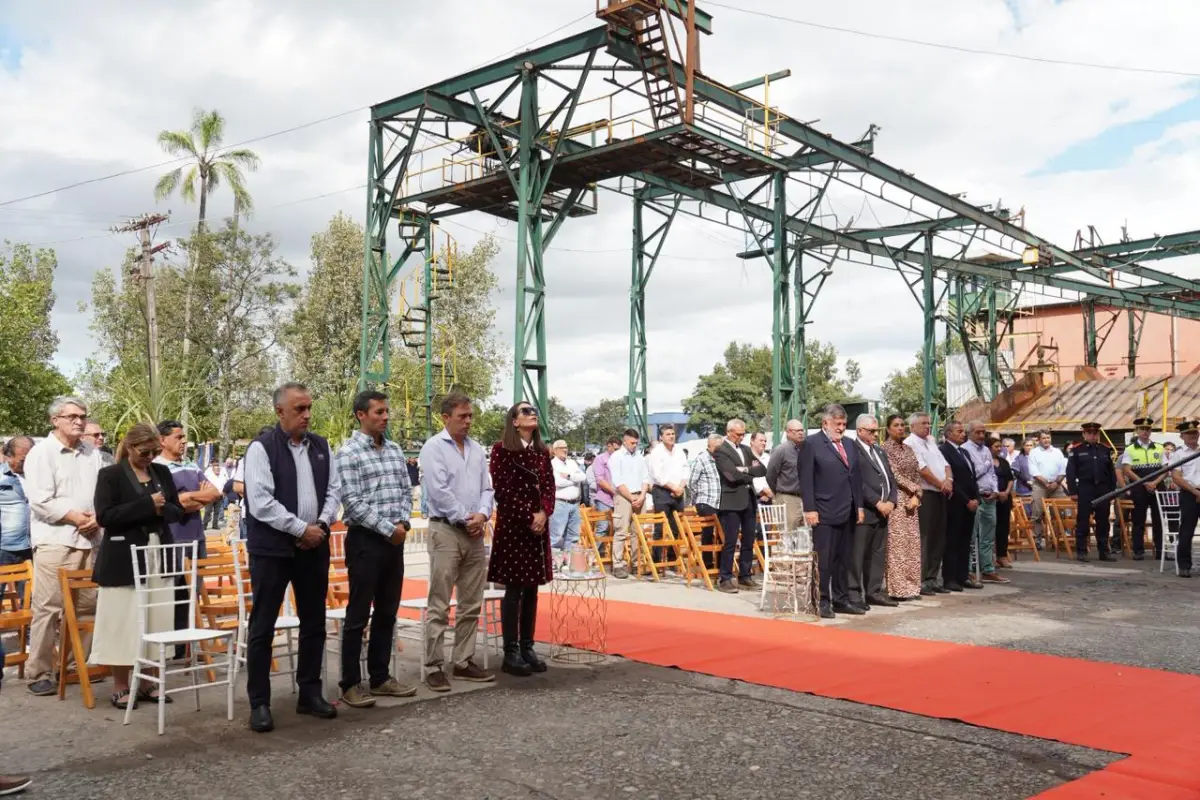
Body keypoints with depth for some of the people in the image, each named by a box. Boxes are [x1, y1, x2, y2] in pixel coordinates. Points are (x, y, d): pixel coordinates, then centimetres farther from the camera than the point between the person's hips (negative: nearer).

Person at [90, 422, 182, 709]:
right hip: (124, 560, -5)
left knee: (156, 621, 6)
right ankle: (120, 687, 11)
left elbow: (177, 510, 12)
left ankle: (147, 683, 17)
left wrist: (161, 509, -11)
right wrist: (147, 505, -18)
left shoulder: (162, 472, 11)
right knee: (123, 622, 0)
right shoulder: (110, 475, -4)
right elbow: (104, 516, -13)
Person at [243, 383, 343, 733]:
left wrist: (322, 524, -8)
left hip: (315, 546, 6)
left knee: (314, 623, 12)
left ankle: (310, 693, 25)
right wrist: (301, 529, -16)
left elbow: (334, 489, 9)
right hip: (272, 548, -5)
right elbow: (261, 502, -17)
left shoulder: (321, 446, 8)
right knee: (262, 627, 1)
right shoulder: (261, 448, -10)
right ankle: (259, 703, 10)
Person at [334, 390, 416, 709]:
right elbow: (353, 503, -15)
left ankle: (380, 677, 22)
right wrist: (387, 528, -14)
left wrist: (403, 522, -3)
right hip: (366, 539, -7)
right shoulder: (348, 452, -9)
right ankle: (351, 683, 8)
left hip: (394, 539, 7)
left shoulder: (395, 450, 12)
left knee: (387, 612, 12)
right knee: (358, 614, 0)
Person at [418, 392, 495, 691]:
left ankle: (464, 662, 19)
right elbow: (438, 491, -15)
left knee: (471, 604, 11)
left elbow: (486, 488, 11)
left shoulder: (477, 449, 12)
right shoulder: (434, 447, -7)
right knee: (439, 606, -3)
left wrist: (482, 514, -8)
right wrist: (466, 518, -11)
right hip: (446, 531, -6)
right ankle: (434, 667, 2)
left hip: (475, 532, 7)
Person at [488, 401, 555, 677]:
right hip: (512, 526, -6)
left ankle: (527, 647, 16)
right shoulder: (501, 449, -6)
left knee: (532, 589, 9)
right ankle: (510, 653, 3)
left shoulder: (542, 451, 12)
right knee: (514, 589, -4)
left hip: (539, 526, 6)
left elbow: (549, 486, 9)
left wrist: (544, 512, -10)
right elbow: (502, 490, -12)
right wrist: (529, 516, -15)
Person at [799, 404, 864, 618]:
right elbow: (806, 479, -9)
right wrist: (810, 509, -14)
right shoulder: (812, 444, -5)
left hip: (847, 512, 7)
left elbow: (856, 477, 19)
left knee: (843, 559, 11)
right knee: (823, 559, -3)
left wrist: (859, 506, 13)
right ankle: (822, 602, 4)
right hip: (824, 513, -7)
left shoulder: (848, 444, 16)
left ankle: (841, 599, 19)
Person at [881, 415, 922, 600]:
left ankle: (911, 586, 13)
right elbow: (895, 475, -11)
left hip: (912, 500, 7)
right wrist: (915, 488, -9)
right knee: (897, 544, -6)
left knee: (912, 543, 7)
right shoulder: (885, 448, -5)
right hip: (896, 500, -7)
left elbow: (917, 474, 10)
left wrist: (916, 495, -4)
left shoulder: (908, 449, 15)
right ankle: (899, 589, -2)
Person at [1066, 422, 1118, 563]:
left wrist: (1112, 491, 7)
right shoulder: (1076, 450, 1)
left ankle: (1104, 551, 14)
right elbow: (1070, 472, -2)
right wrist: (1073, 492, -8)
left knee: (1103, 522, 7)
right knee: (1083, 522, -1)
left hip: (1103, 490, 3)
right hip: (1085, 490, -3)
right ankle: (1081, 551, 4)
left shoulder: (1106, 450, 12)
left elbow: (1112, 472, 13)